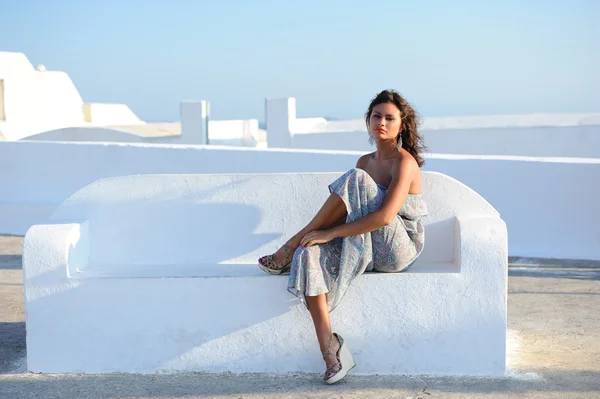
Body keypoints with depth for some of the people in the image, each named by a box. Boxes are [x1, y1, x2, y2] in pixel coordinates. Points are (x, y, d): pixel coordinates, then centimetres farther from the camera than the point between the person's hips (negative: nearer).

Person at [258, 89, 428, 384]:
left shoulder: (404, 162, -11)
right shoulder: (365, 162, 14)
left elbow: (385, 216, -25)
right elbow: (351, 209, 13)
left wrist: (330, 232, -25)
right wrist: (319, 233, -5)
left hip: (397, 250, -7)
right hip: (365, 248, 7)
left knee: (355, 180, -25)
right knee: (309, 255, -24)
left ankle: (289, 249, -15)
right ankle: (330, 351, -28)